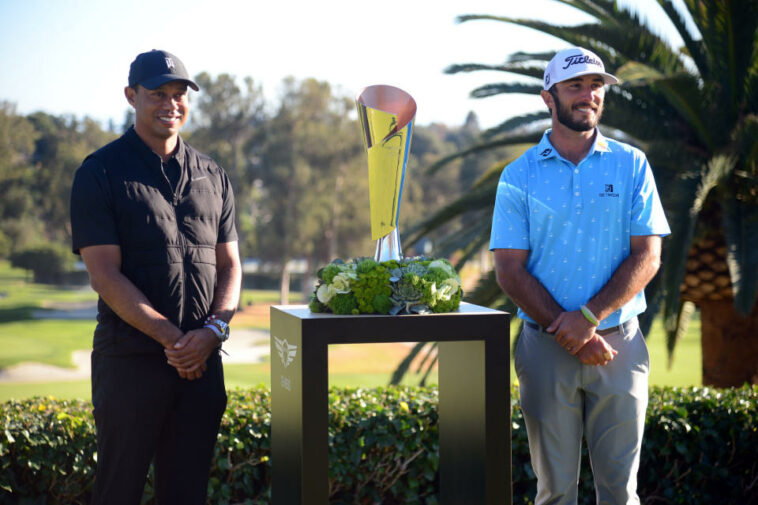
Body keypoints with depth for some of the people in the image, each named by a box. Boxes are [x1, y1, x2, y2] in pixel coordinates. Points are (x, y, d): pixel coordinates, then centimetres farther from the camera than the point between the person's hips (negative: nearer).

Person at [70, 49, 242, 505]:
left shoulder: (212, 177, 13)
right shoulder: (100, 173, -2)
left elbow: (230, 265, 13)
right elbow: (105, 275, -9)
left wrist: (213, 330, -7)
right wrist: (172, 338, -16)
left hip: (203, 361, 4)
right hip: (131, 360, -4)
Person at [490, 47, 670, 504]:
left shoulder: (631, 166, 5)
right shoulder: (520, 175, 3)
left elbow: (647, 257, -2)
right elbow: (511, 270, -2)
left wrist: (589, 317, -14)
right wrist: (568, 333, -12)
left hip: (620, 345, 0)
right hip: (546, 347, 0)